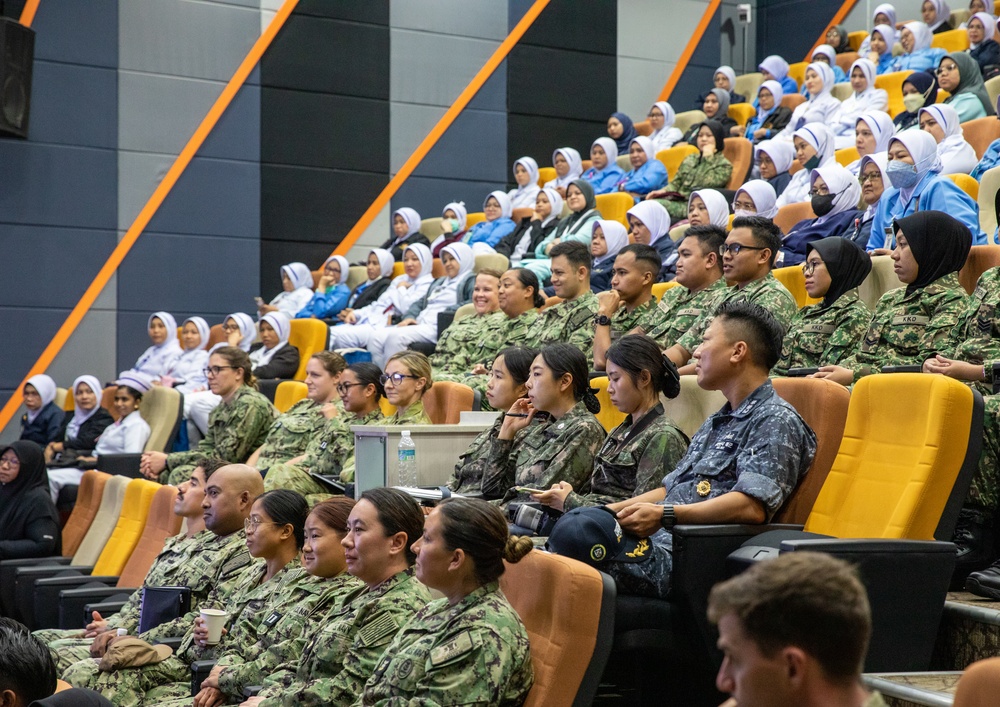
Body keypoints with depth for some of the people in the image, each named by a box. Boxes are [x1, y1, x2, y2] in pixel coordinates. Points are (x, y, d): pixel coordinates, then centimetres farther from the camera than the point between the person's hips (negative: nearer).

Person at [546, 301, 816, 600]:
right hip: (651, 542, 10)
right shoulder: (716, 423, 29)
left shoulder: (776, 421, -3)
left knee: (579, 530, -30)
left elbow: (752, 507, -18)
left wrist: (665, 515, -23)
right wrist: (611, 511, 12)